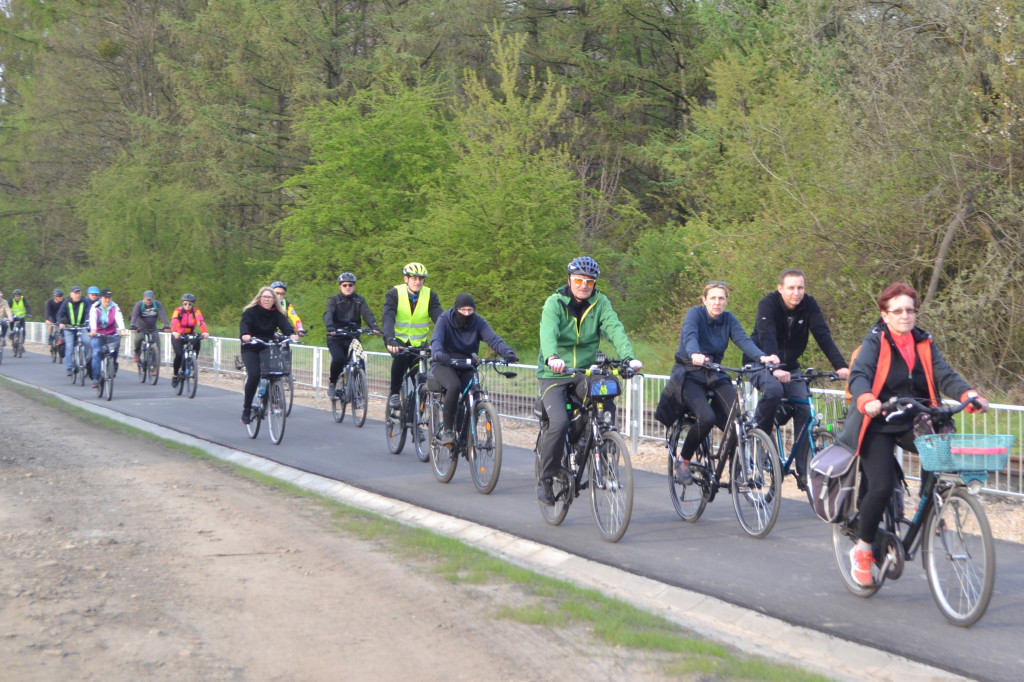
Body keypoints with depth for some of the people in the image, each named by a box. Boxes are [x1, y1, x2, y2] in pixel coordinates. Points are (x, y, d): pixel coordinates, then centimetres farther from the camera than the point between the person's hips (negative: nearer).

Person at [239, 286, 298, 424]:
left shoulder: (277, 313, 2)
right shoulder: (251, 311, -6)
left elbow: (284, 323, -16)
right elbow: (244, 324, -23)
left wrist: (292, 334, -38)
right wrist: (244, 335, -46)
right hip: (251, 350, -3)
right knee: (254, 375, -24)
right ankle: (246, 409, -12)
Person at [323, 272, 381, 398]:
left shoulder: (359, 300, 6)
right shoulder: (334, 300, 0)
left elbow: (367, 314, -10)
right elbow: (328, 314, -18)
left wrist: (374, 327, -30)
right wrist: (330, 327, -40)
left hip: (352, 337, 2)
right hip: (336, 338, -2)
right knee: (339, 359, -27)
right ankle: (332, 383, 0)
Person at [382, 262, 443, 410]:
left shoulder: (430, 295, -8)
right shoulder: (394, 294, -14)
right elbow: (388, 317, -28)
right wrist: (390, 339, -46)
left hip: (419, 342, 3)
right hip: (398, 339, -3)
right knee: (401, 357, -34)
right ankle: (394, 393, -15)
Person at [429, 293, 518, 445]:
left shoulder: (478, 322, -6)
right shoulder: (445, 320, -11)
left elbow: (494, 339, -21)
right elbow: (436, 340, -27)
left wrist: (507, 353, -41)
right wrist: (438, 353, -51)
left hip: (466, 368, 3)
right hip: (444, 365, -3)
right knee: (454, 387, -33)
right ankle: (447, 430, -22)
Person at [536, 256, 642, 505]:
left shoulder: (600, 303, 2)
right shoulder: (555, 302, -6)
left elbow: (615, 329, -13)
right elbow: (548, 331, -24)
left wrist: (629, 357, -32)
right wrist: (552, 357, -45)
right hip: (555, 375, -3)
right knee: (559, 423, -23)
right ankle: (545, 479, -6)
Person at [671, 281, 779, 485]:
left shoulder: (729, 319, 1)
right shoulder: (695, 313, -11)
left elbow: (743, 340, -15)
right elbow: (689, 335, -31)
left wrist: (762, 356, -36)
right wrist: (695, 355, -54)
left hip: (715, 376, 4)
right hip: (691, 376, -4)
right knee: (706, 418, -29)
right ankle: (682, 460, -5)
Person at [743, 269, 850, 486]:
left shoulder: (809, 305, -10)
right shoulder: (768, 304, -21)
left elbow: (823, 336, -19)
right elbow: (767, 337, -34)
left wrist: (841, 366, -33)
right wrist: (775, 369, -49)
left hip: (790, 366, 4)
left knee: (804, 410, -12)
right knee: (774, 390, -36)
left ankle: (804, 471, -8)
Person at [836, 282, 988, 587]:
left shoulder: (924, 344, 7)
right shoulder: (875, 342, -6)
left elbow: (944, 375, -6)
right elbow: (859, 375, -22)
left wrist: (969, 395, -26)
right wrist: (866, 401, -44)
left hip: (911, 423, 4)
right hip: (878, 424, -4)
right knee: (881, 487, -19)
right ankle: (862, 550, 2)